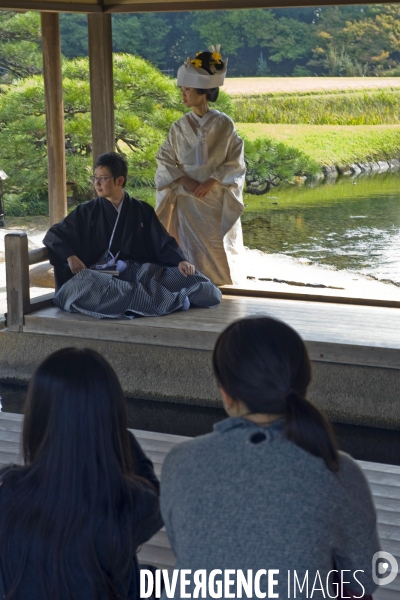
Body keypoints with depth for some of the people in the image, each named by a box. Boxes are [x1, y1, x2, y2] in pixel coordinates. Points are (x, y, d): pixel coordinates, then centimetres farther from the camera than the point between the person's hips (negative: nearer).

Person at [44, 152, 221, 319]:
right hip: (102, 275, 0)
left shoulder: (143, 211, 14)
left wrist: (180, 261, -11)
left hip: (143, 271, 0)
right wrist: (70, 256, -7)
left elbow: (163, 243, 9)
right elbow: (53, 235, 12)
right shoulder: (86, 212, 13)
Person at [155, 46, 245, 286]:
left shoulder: (224, 125, -4)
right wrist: (185, 181, -13)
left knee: (217, 247, -1)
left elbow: (236, 162, -3)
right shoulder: (180, 127, 2)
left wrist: (212, 181, -16)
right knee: (191, 248, -3)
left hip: (217, 201, -1)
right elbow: (165, 161, 3)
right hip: (187, 200, 1)